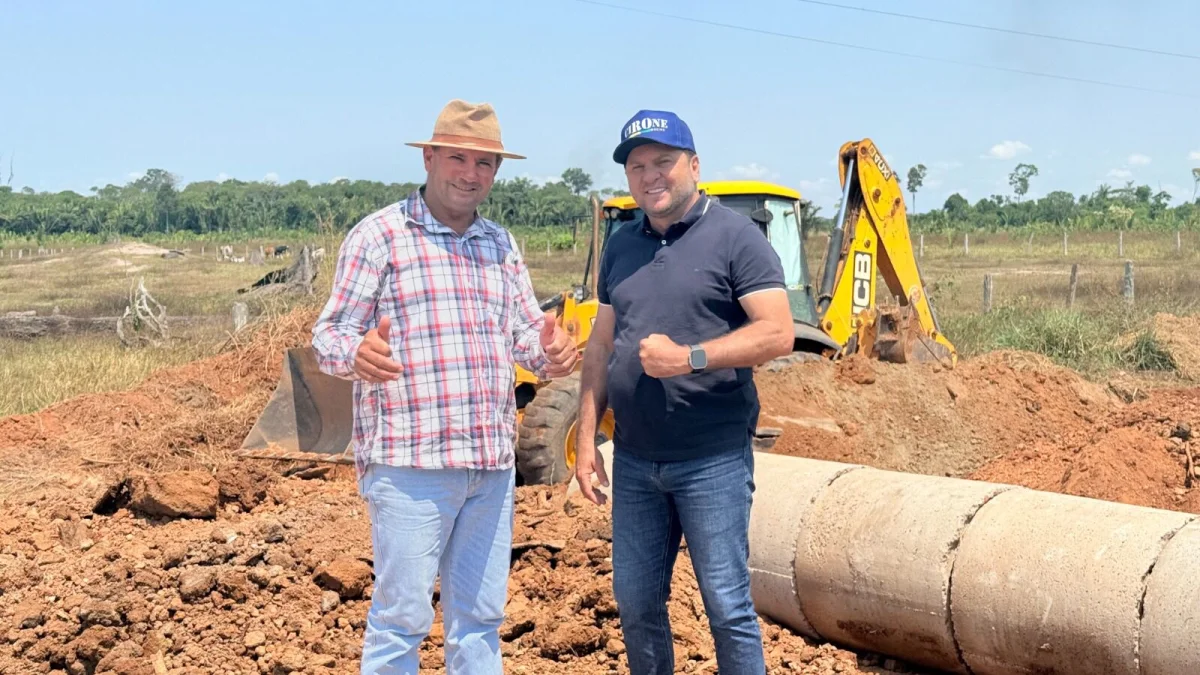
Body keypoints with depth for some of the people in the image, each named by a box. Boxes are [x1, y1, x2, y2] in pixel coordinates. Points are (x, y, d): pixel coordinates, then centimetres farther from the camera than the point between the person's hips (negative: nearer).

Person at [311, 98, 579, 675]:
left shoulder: (501, 245, 16)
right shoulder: (378, 235, -2)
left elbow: (525, 330, 16)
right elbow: (329, 333, -5)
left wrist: (548, 351, -7)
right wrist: (357, 353, -28)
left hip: (492, 464, 6)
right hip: (410, 462, -6)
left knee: (480, 615, 12)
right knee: (401, 616, -2)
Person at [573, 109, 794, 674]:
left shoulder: (734, 236, -6)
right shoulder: (621, 247, 12)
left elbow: (777, 333, -14)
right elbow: (600, 346, 15)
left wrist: (688, 357, -22)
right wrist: (586, 439, 9)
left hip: (712, 459, -6)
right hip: (635, 460, 6)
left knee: (727, 606, 0)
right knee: (635, 604, 13)